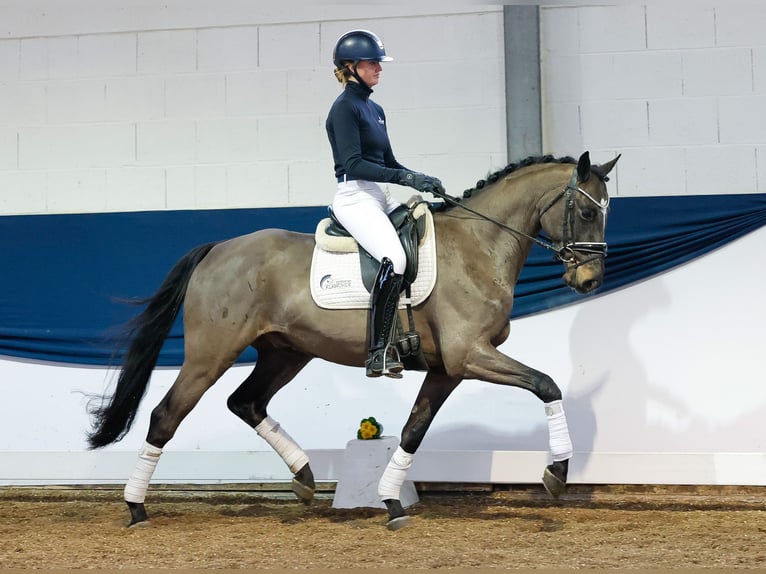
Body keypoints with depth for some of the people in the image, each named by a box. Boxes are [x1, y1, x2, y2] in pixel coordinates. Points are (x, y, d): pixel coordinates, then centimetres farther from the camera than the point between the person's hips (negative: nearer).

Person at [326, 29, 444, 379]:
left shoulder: (374, 110, 19)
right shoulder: (345, 107, -8)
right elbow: (353, 164, -18)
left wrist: (422, 180, 3)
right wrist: (406, 178, -22)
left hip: (380, 196, 10)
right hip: (354, 197, -10)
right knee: (395, 259, -29)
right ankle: (379, 352, -27)